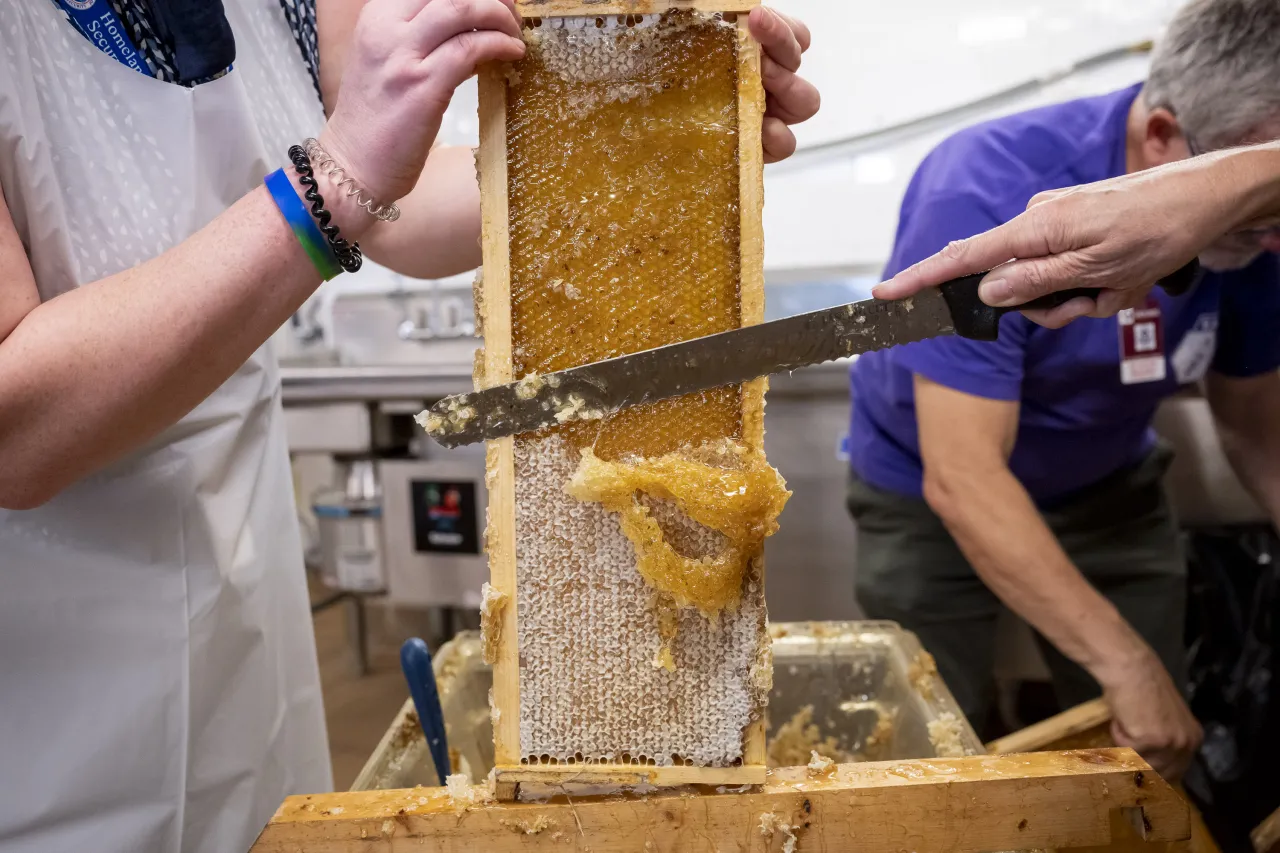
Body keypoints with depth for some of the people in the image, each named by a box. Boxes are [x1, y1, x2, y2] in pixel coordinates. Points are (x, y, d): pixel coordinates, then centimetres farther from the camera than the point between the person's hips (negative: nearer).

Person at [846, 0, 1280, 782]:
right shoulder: (988, 198, -33)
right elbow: (964, 482, -35)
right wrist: (1124, 664, -35)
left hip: (1111, 491, 5)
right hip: (934, 497, -4)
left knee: (1160, 755, 9)